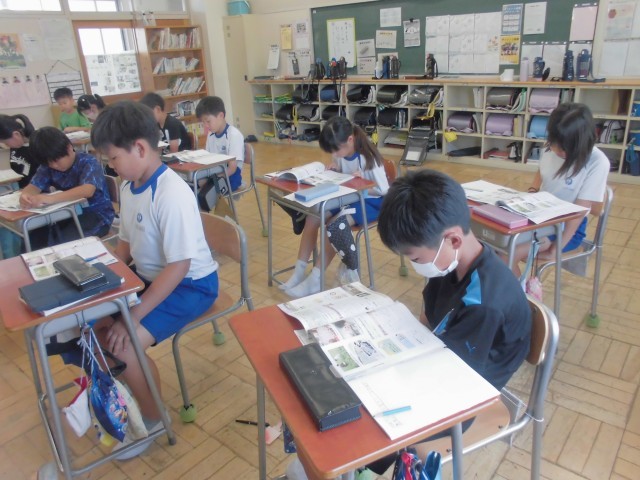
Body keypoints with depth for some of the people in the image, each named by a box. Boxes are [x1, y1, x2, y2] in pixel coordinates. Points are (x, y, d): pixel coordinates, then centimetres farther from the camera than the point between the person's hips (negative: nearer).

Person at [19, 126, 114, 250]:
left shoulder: (88, 162, -16)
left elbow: (87, 191, -34)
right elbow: (34, 186, -7)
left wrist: (50, 199, -45)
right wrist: (25, 195, -32)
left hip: (96, 214, -6)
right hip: (70, 214, 6)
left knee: (62, 242, -30)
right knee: (32, 239, -15)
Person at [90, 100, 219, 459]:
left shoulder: (173, 194, -27)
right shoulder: (131, 186, -1)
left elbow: (179, 266, -27)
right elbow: (127, 242, 13)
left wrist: (134, 316, -24)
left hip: (190, 284, -9)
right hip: (150, 275, 9)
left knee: (125, 344, -20)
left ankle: (152, 419, 8)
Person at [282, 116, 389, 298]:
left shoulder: (369, 159, -22)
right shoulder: (341, 153, -4)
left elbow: (384, 191, -15)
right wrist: (334, 169, -8)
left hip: (369, 201, -7)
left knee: (334, 224, -31)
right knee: (313, 217, -18)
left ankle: (315, 280, -18)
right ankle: (299, 271, -12)